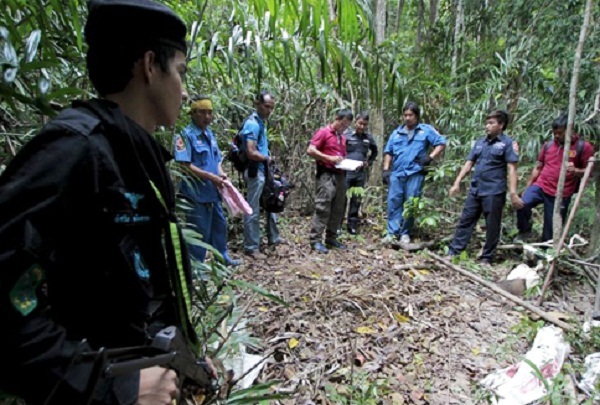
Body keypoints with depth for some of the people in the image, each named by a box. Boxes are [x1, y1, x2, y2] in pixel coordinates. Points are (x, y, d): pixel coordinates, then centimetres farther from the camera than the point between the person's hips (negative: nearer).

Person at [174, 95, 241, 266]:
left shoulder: (210, 134, 12)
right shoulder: (186, 135, -13)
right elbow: (185, 165, -20)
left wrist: (221, 173, -1)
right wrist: (210, 177, -21)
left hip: (213, 191, 8)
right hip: (196, 193, -8)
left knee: (220, 225, 19)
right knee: (200, 231, 2)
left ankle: (222, 257, 37)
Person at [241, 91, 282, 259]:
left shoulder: (261, 122, 13)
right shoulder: (253, 123, -18)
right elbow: (251, 153, -26)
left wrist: (268, 157, 6)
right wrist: (268, 159, -10)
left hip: (264, 171, 10)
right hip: (256, 172, -10)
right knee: (253, 211, -1)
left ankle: (273, 238, 36)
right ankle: (251, 247, 10)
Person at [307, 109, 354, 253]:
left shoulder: (342, 137, 20)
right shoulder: (323, 132, -3)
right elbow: (310, 150, -12)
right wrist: (329, 158, -18)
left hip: (340, 176, 8)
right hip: (326, 175, -8)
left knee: (338, 210, 8)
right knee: (323, 208, -10)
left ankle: (331, 238, 18)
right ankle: (315, 240, -5)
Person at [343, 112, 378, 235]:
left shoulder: (369, 138, 9)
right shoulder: (347, 136, -2)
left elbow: (374, 151, 25)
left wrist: (369, 162, 13)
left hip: (361, 173, 3)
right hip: (346, 172, -3)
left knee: (356, 200, 7)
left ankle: (352, 225, 16)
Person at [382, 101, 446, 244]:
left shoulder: (426, 130, 6)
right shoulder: (397, 132, 16)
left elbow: (441, 143, 4)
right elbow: (388, 152, 16)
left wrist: (430, 157, -10)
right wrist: (386, 169, 6)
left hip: (415, 173, -3)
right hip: (396, 173, 3)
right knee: (393, 202, -1)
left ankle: (405, 233, 12)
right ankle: (392, 232, 3)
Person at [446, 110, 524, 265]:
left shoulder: (508, 143, -4)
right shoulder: (480, 142, 13)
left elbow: (512, 169, -10)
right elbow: (469, 164, 14)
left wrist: (513, 193, -18)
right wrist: (457, 183, 7)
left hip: (494, 192, -5)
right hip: (475, 190, 5)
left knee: (492, 226, 5)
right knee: (465, 221, 7)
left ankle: (486, 258, 16)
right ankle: (453, 252, 13)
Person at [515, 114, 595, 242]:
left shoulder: (583, 147, -2)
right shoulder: (548, 145, 8)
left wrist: (576, 171, -22)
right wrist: (527, 187, 13)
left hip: (561, 195, -2)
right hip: (540, 186, 2)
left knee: (551, 229, 3)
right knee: (522, 204, -26)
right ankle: (525, 231, -1)